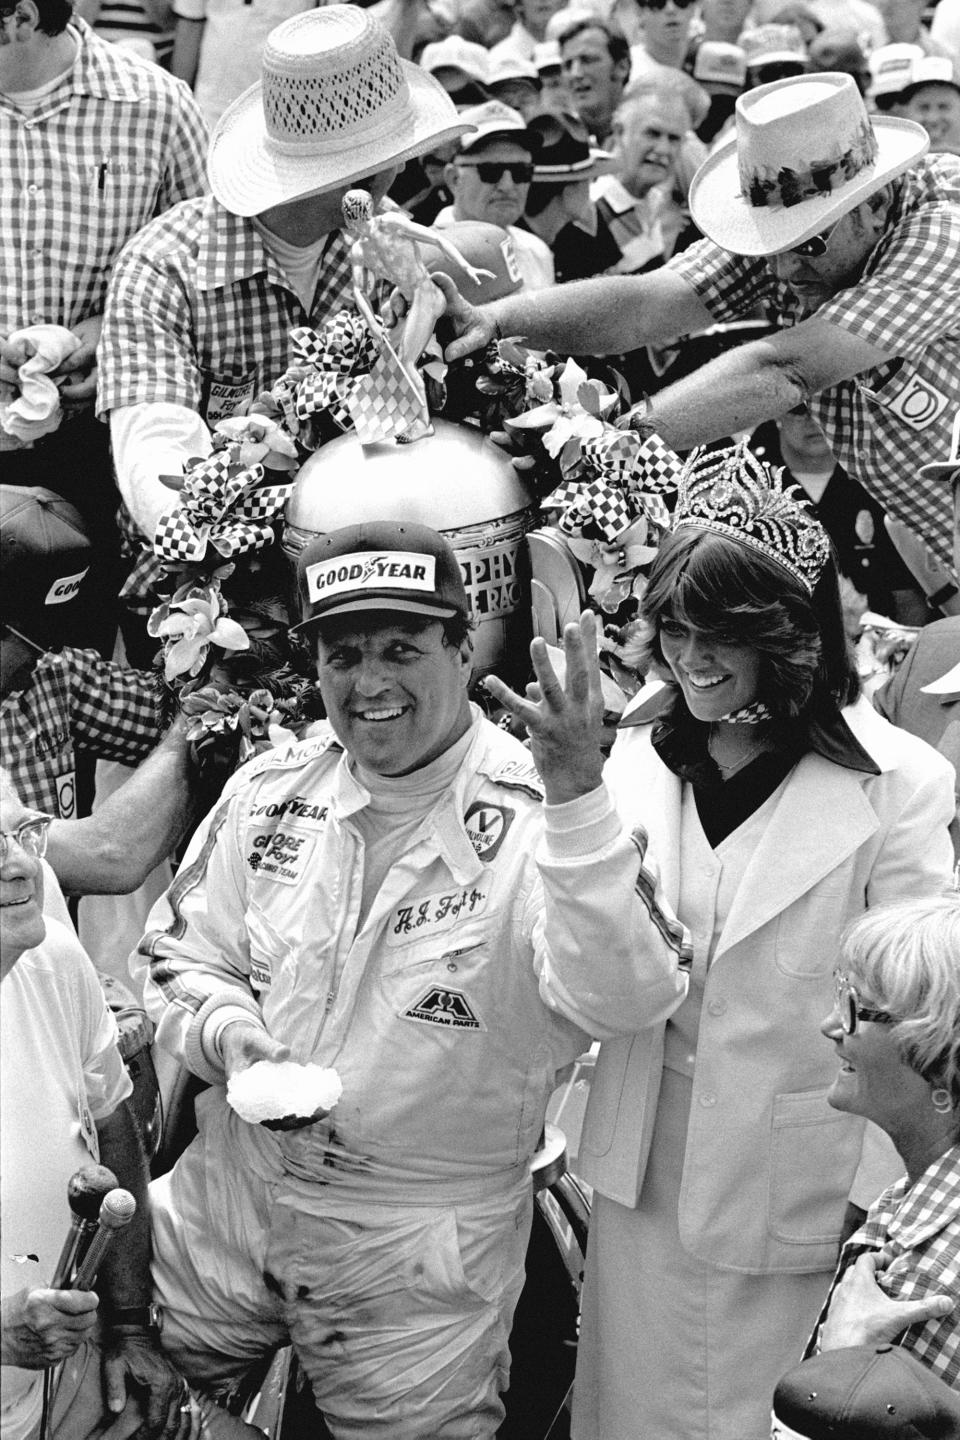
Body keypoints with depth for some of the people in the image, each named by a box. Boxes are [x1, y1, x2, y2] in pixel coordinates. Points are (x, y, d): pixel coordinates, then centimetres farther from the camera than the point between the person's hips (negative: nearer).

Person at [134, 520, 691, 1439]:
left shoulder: (529, 814, -18)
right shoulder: (269, 793, -1)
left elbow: (622, 995, -34)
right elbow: (182, 957, 9)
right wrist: (228, 1032, -13)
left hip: (424, 1258, -4)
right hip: (229, 1198, 4)